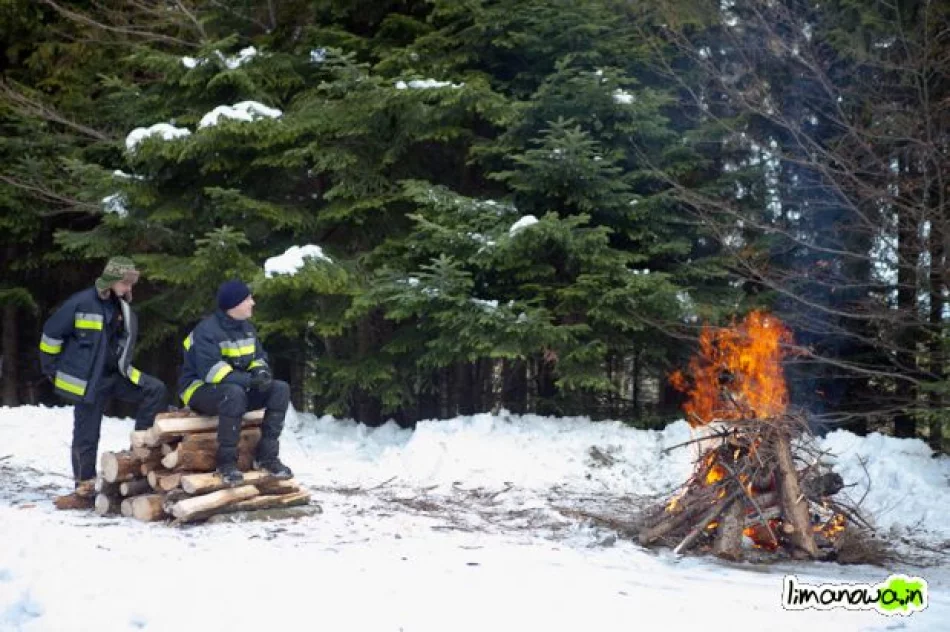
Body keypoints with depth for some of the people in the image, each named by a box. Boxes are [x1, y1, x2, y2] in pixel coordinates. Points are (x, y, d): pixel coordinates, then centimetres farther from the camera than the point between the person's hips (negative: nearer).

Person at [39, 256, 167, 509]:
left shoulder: (124, 308, 4)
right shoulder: (82, 302, -16)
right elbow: (52, 333, -9)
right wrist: (50, 367, 0)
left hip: (116, 376, 6)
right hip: (87, 380, -6)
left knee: (155, 389, -12)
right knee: (86, 436, 0)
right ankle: (85, 490, 12)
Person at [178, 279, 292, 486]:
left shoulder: (246, 327, 6)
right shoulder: (207, 330, -21)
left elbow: (258, 358, 11)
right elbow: (211, 370, -31)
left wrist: (261, 372, -14)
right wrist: (249, 380, -34)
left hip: (237, 388, 8)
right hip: (201, 390, -8)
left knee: (280, 389, -12)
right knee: (234, 393, -41)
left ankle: (266, 456, -10)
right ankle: (226, 462, -29)